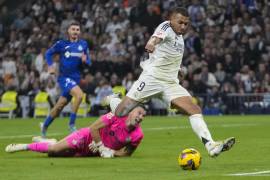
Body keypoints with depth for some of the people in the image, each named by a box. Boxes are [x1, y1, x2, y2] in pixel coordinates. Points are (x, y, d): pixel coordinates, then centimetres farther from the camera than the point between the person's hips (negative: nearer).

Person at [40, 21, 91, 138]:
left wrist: (85, 60, -13)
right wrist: (50, 66, -4)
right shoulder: (62, 44, -1)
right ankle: (71, 124, -18)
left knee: (59, 106, 10)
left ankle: (45, 126, 30)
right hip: (64, 77, -4)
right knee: (79, 95, -28)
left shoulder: (83, 44, 7)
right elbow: (48, 53, 10)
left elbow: (88, 62, 10)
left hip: (76, 78, 4)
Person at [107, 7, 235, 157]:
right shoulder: (167, 28, -10)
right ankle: (111, 101, 32)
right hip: (152, 77, -7)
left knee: (195, 110, -12)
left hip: (171, 83, 7)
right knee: (120, 112, -4)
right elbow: (158, 35, -37)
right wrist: (152, 42, -57)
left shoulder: (180, 37, 14)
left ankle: (211, 145, -19)